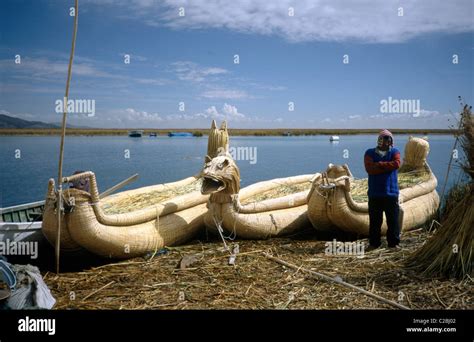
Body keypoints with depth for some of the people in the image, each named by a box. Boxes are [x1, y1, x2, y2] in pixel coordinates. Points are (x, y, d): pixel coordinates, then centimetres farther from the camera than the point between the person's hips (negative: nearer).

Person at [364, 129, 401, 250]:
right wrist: (387, 167, -11)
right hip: (375, 194, 0)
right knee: (375, 220, 5)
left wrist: (379, 164, -11)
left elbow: (396, 163, -16)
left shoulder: (394, 152, 6)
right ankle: (374, 243, 14)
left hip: (391, 193, 0)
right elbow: (369, 168, -12)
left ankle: (393, 243, 13)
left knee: (393, 219, 3)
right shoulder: (370, 153, 5)